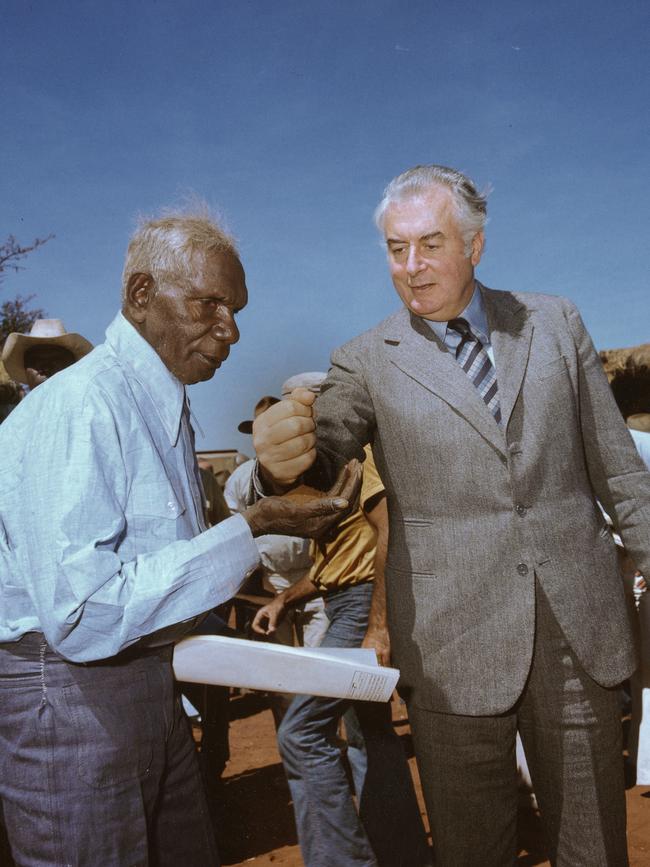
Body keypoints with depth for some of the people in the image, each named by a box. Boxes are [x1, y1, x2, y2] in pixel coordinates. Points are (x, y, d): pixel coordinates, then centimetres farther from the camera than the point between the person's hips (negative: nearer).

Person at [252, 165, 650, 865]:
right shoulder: (367, 362, -1)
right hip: (454, 643, -2)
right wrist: (282, 463, -37)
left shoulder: (554, 323, 5)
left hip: (580, 625, 2)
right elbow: (321, 459, -14)